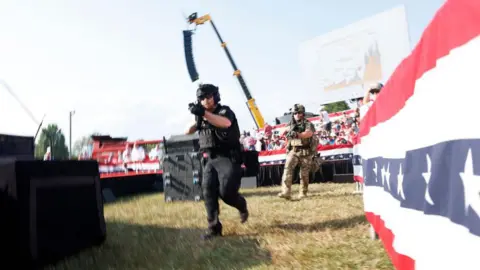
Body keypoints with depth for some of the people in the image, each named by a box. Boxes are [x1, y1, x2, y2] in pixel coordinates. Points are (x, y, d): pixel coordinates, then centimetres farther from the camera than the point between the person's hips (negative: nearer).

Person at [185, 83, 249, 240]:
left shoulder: (225, 111, -7)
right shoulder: (200, 116, 13)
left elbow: (226, 123, -33)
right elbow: (195, 126, 35)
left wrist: (204, 113, -44)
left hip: (227, 158, -6)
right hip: (210, 160, 6)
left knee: (226, 191, -16)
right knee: (208, 191, -7)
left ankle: (242, 205, 19)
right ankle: (214, 228, 0)